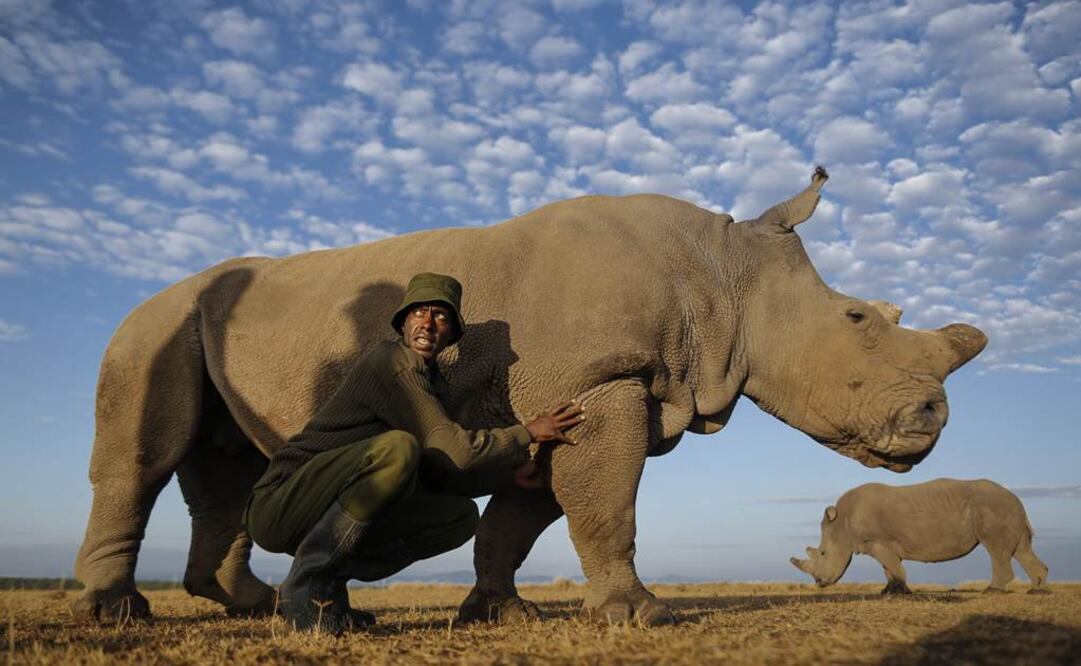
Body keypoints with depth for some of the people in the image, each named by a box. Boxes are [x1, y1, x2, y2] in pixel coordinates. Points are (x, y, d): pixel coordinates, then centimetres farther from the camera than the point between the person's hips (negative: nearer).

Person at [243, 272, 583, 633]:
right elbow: (453, 451, -20)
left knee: (462, 516, 2)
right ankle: (306, 583, -19)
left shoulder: (431, 380, 13)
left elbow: (442, 467, 17)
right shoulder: (394, 361, -16)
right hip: (278, 506, -9)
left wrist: (512, 467, 8)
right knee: (397, 447, -33)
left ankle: (328, 583, 4)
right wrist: (529, 432, -8)